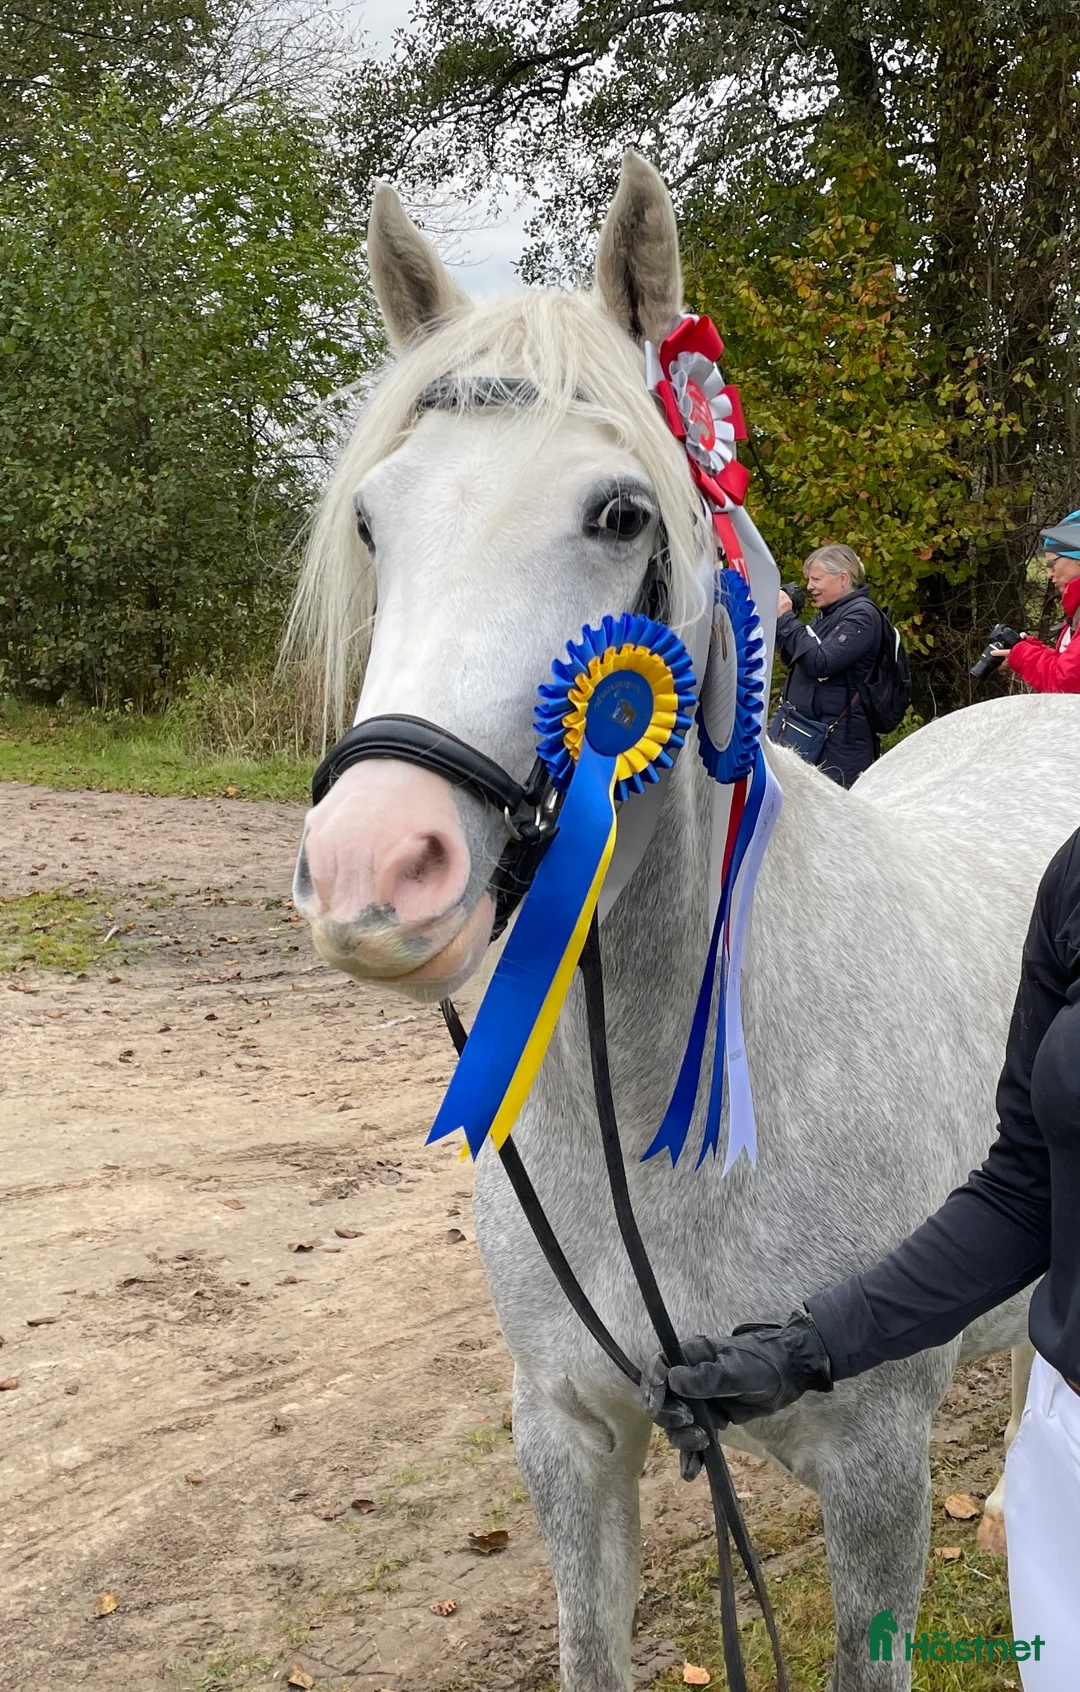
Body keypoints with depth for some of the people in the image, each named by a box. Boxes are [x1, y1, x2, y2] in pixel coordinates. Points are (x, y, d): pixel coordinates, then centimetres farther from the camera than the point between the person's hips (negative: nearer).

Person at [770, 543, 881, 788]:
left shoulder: (861, 615, -10)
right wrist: (779, 621, 7)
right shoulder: (828, 613, 16)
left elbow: (819, 664, -20)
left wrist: (786, 618, -14)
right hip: (798, 726, 8)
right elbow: (796, 661, 21)